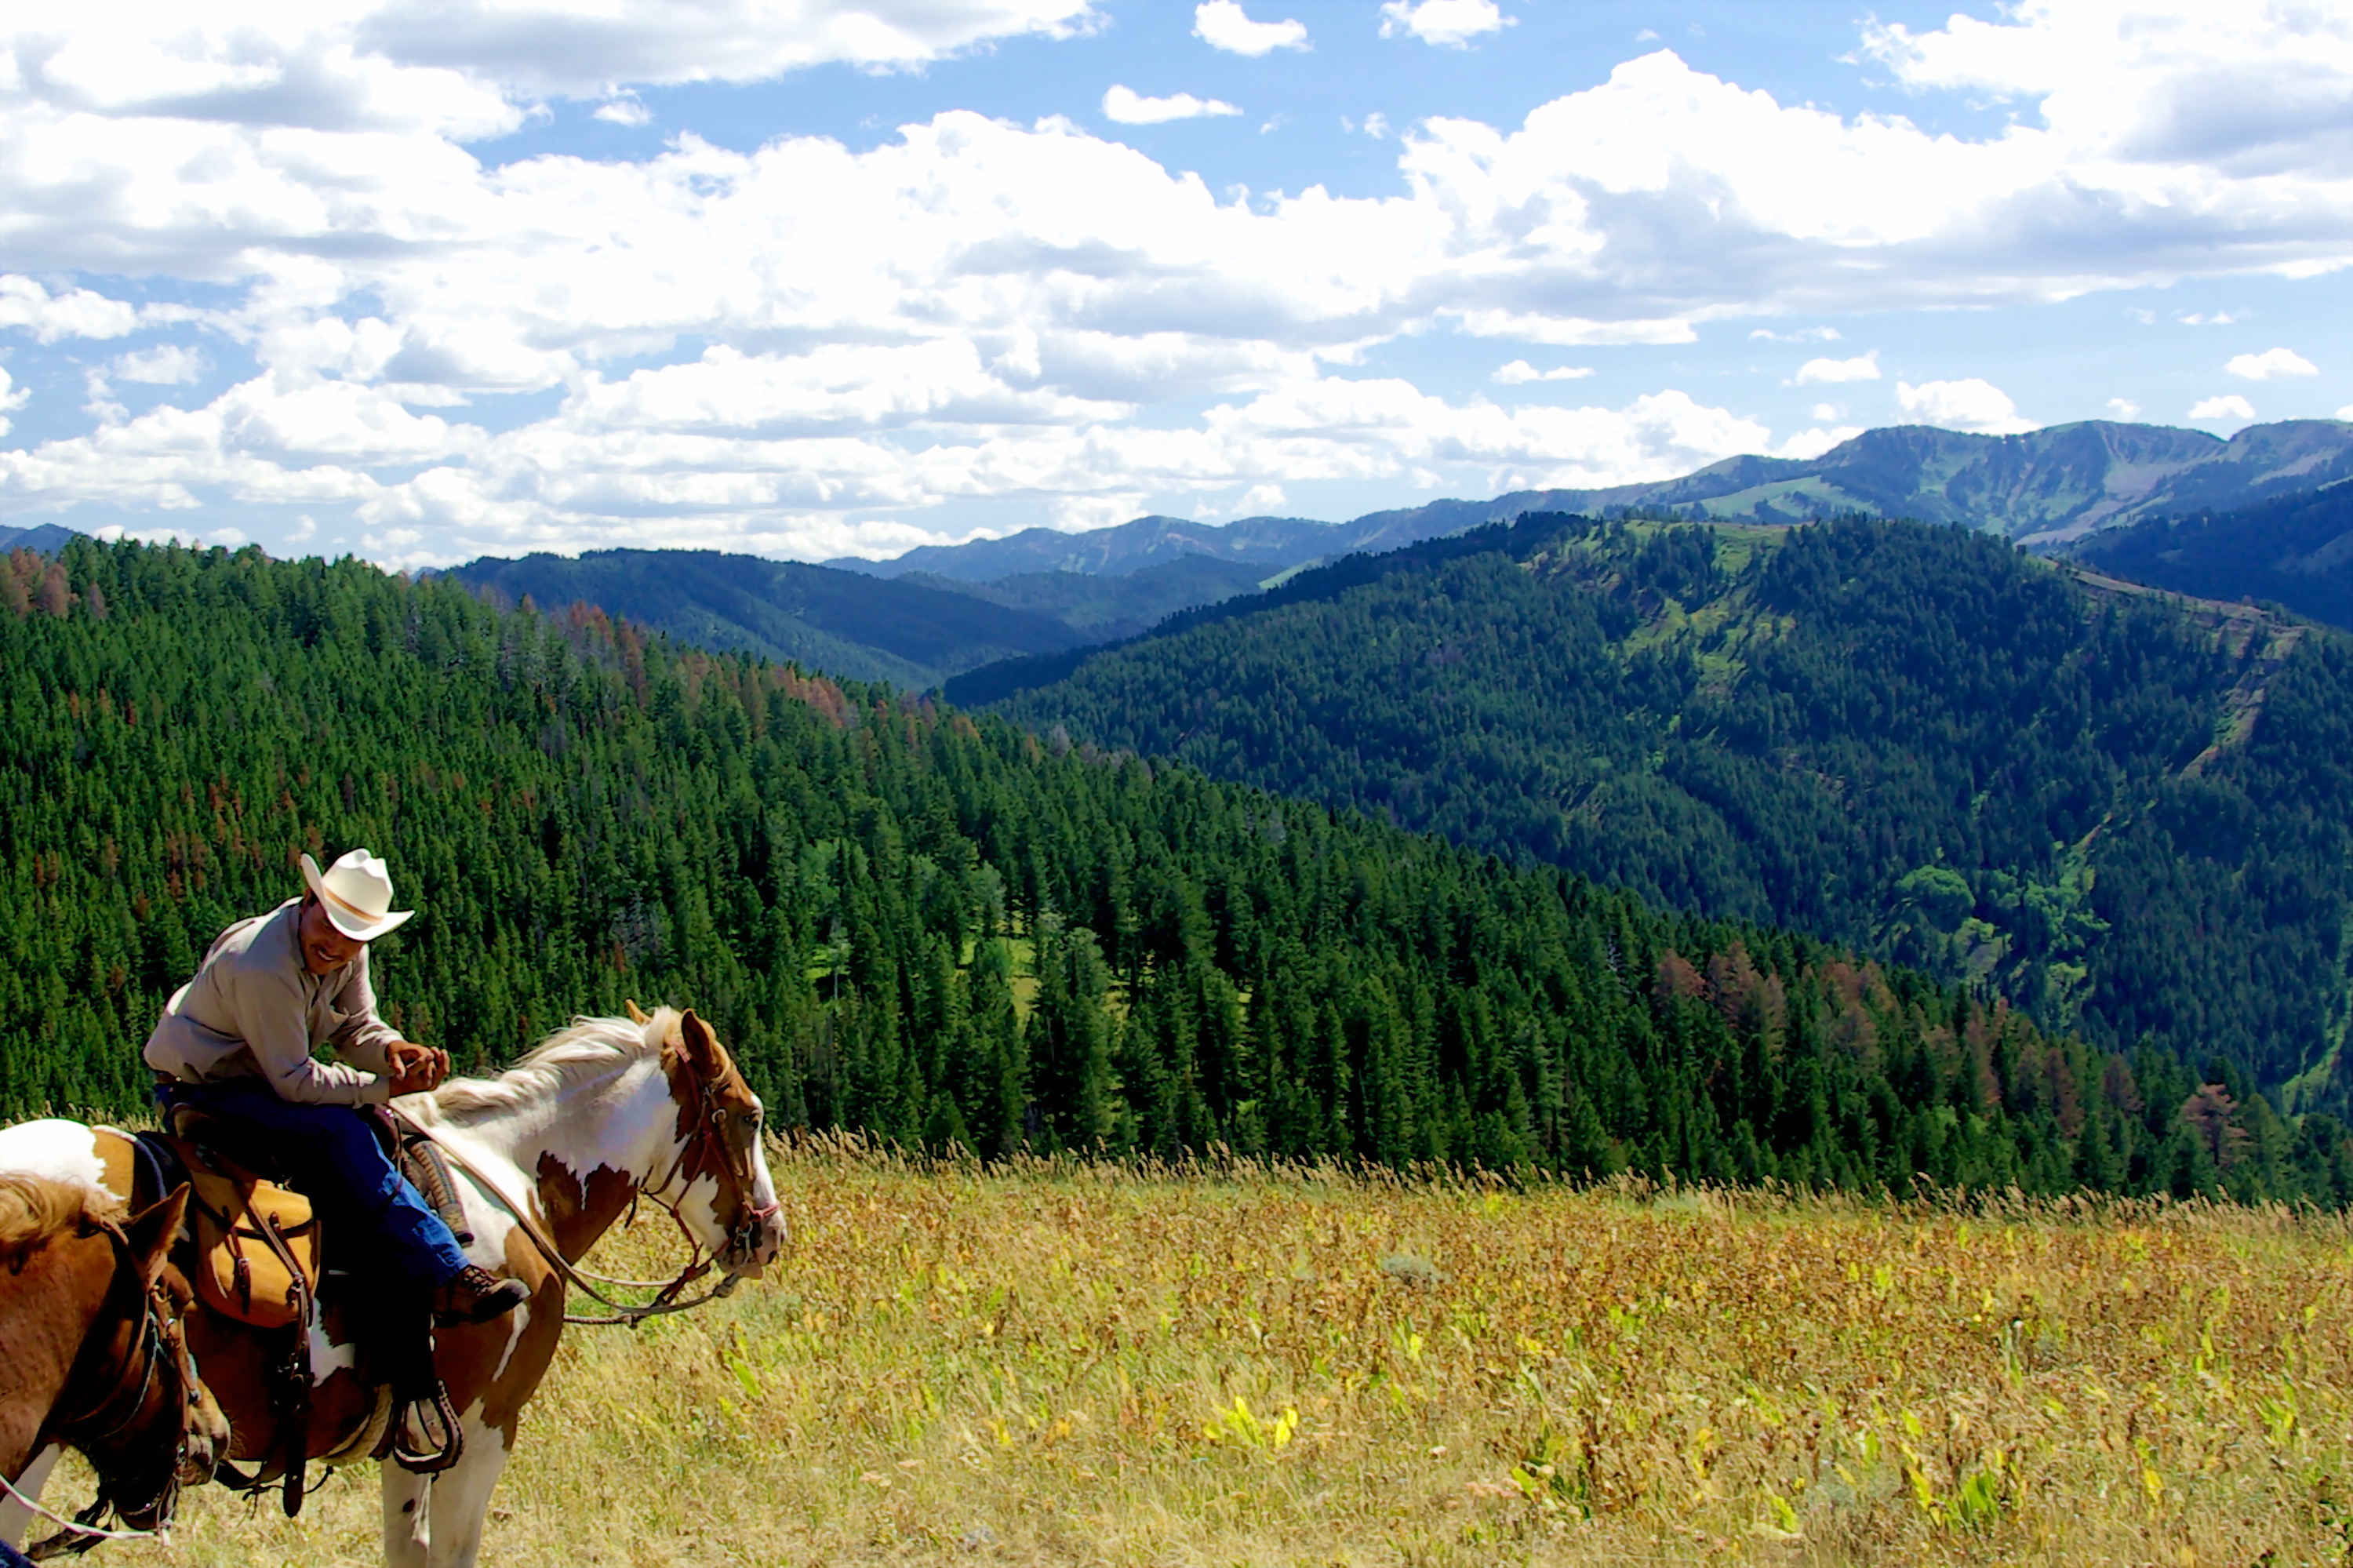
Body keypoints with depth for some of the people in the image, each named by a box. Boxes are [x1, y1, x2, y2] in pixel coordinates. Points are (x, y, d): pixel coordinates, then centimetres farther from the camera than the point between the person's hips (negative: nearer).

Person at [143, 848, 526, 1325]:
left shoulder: (349, 953, -5)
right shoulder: (263, 967, -31)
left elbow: (356, 1028, 3)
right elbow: (294, 1081, -28)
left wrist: (394, 1049, -21)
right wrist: (386, 1086, -25)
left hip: (260, 1078, 10)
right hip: (201, 1089, -10)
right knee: (337, 1130, -25)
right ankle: (447, 1278, -27)